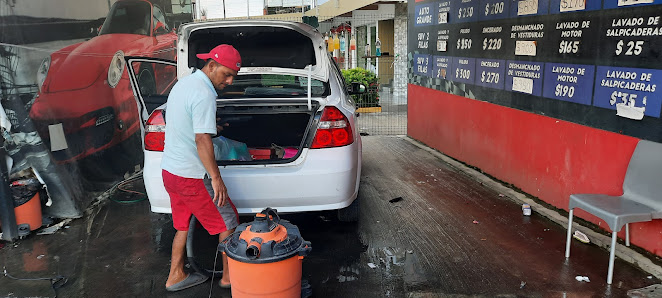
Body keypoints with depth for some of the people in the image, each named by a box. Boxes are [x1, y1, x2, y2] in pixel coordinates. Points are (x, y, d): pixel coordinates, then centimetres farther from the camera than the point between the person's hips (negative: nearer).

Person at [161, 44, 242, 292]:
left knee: (183, 225, 21)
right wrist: (216, 178, -23)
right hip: (191, 175, -9)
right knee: (228, 222, 5)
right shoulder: (204, 94, -20)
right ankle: (229, 276, 16)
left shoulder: (183, 83, 11)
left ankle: (175, 277, 31)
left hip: (169, 169, 9)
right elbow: (202, 140, -26)